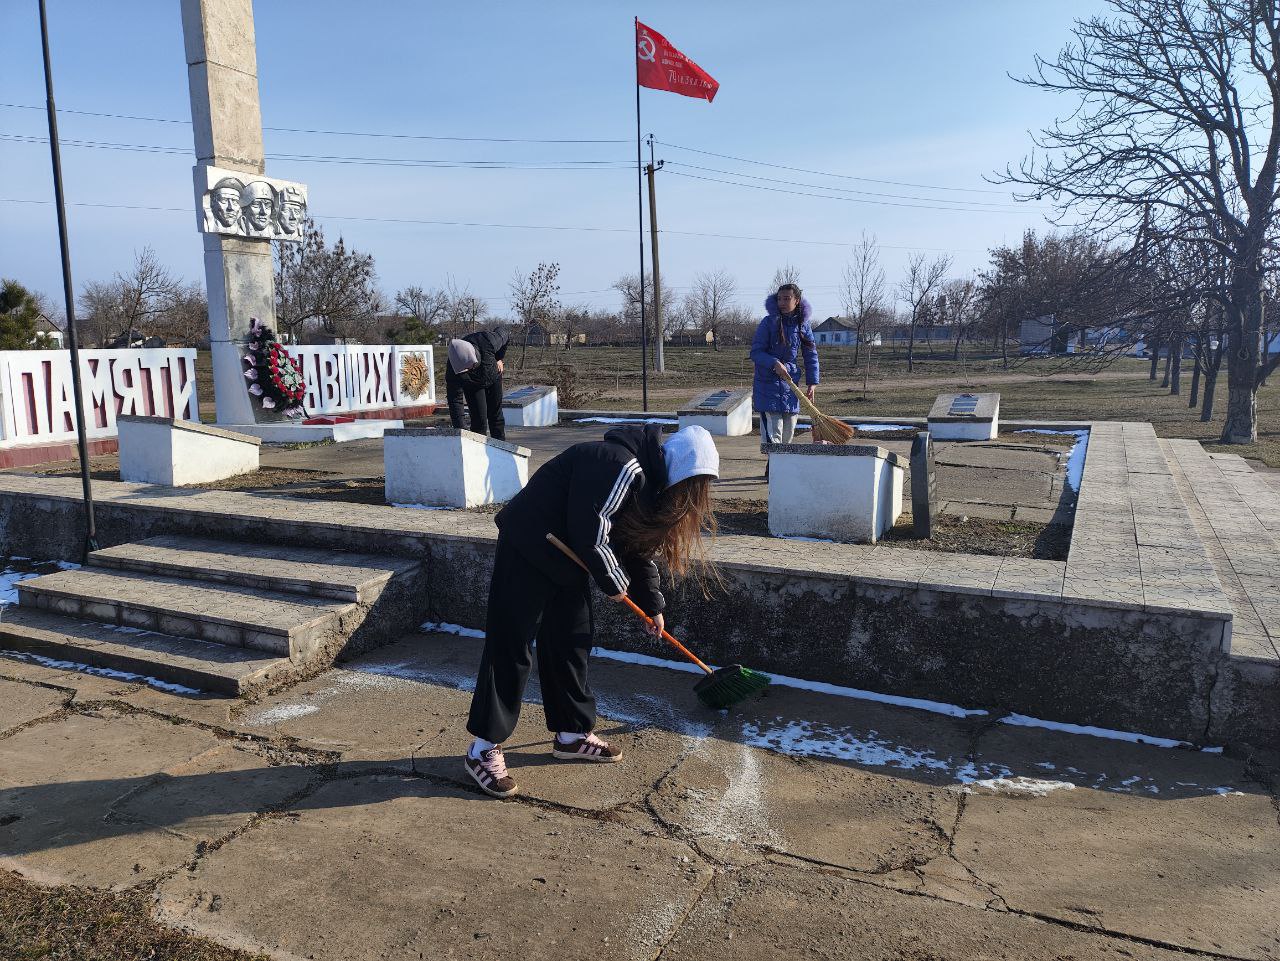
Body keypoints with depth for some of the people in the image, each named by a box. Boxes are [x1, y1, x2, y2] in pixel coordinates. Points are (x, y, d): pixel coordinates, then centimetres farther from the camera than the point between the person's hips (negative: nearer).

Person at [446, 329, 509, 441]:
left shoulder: (488, 340, -39)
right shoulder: (453, 370, -39)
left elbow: (505, 338, -14)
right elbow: (455, 401, -34)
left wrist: (499, 359, -7)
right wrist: (459, 431, -40)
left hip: (493, 377, 2)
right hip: (471, 385, -2)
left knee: (496, 416, 7)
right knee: (479, 421, -12)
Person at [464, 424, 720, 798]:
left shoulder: (647, 479, 6)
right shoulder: (621, 467, -26)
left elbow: (638, 544, 16)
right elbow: (591, 534, -27)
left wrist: (651, 603, 21)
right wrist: (615, 583, -11)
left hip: (566, 555, 10)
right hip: (528, 546, -10)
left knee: (571, 642, 13)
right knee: (510, 646, -5)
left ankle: (572, 734, 25)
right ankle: (484, 750, 4)